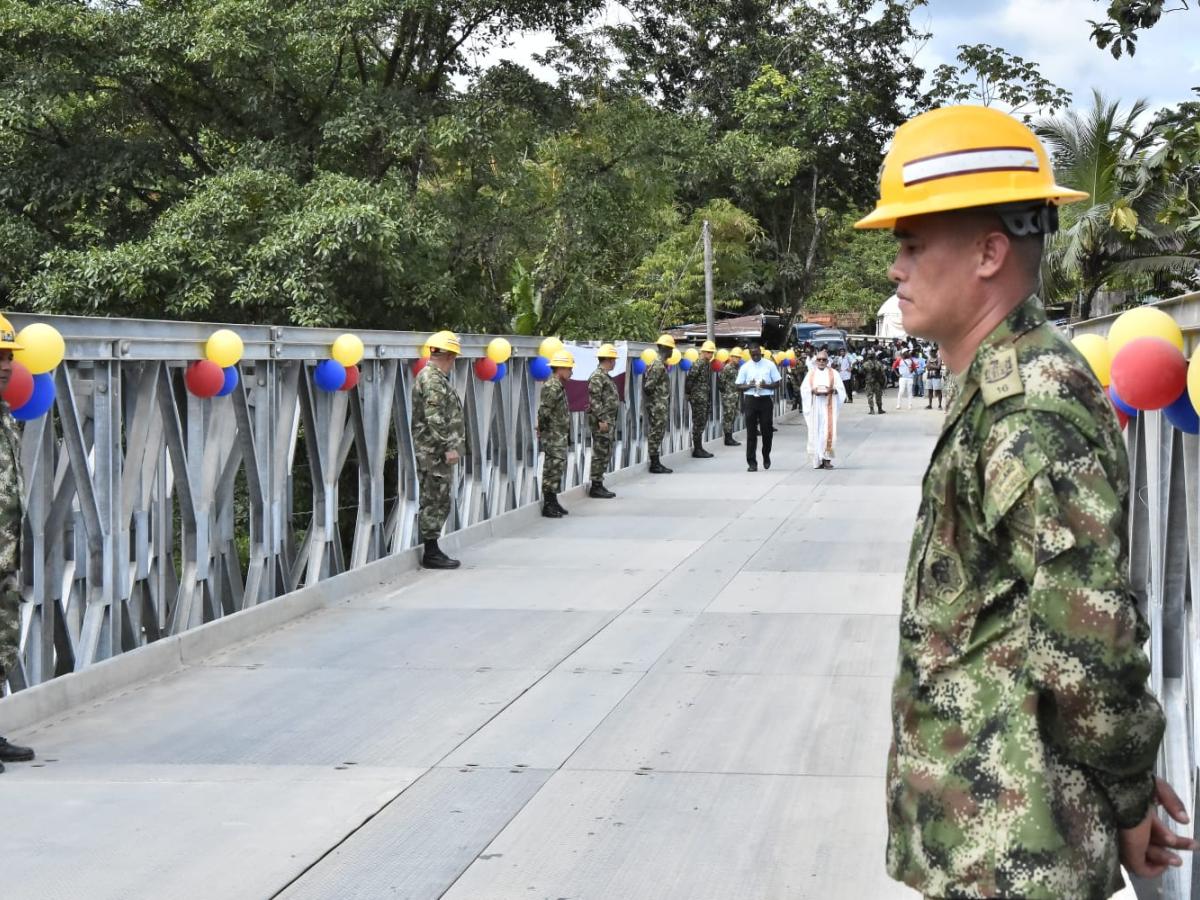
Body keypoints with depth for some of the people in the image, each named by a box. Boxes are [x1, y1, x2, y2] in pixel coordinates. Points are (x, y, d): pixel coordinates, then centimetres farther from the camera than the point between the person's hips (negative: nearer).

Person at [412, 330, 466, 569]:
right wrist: (448, 447, -21)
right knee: (435, 502, -6)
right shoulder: (432, 380, -15)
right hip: (434, 453, -10)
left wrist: (449, 446, 24)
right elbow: (434, 419, -22)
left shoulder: (436, 377, 18)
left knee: (436, 502, 13)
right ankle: (431, 554, -3)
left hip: (437, 453, 10)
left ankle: (431, 551, 17)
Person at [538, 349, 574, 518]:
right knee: (553, 468, -6)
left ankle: (553, 502, 23)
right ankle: (548, 506, -2)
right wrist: (543, 429, -12)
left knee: (557, 469, 15)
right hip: (553, 437, -10)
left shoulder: (559, 386, 14)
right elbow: (543, 411, -23)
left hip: (560, 436, 10)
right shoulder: (552, 388, -18)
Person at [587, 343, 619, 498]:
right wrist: (601, 420, -22)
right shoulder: (597, 376, -14)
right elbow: (594, 400, -20)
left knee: (605, 454, 13)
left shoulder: (605, 376, 18)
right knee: (600, 454, -7)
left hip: (609, 421, 10)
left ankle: (599, 485, 18)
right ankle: (596, 487, -3)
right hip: (602, 421, -10)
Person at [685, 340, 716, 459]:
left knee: (702, 424, 12)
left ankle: (699, 448, 17)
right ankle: (697, 450, -1)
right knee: (698, 424, -5)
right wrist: (689, 393, -11)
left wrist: (710, 400, 18)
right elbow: (689, 379, -18)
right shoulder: (698, 364, -14)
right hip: (698, 399, -9)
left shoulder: (708, 364, 14)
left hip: (706, 399, 9)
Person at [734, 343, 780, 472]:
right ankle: (752, 462, 1)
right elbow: (739, 386, 4)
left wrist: (766, 385, -15)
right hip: (751, 399, 0)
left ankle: (766, 456, 29)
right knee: (751, 432, -1)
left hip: (766, 399, 0)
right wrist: (750, 386, -15)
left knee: (767, 430, 5)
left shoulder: (769, 365, 2)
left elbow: (777, 383, 4)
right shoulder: (745, 367, 4)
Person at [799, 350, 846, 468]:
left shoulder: (834, 373, 8)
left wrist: (832, 390, -16)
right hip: (814, 406, 2)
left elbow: (840, 388, 4)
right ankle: (818, 460, 1)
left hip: (828, 406, -1)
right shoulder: (811, 374, 13)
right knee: (815, 432, -3)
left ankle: (827, 458, -8)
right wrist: (813, 391, -13)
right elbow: (804, 388, 6)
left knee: (828, 431, -11)